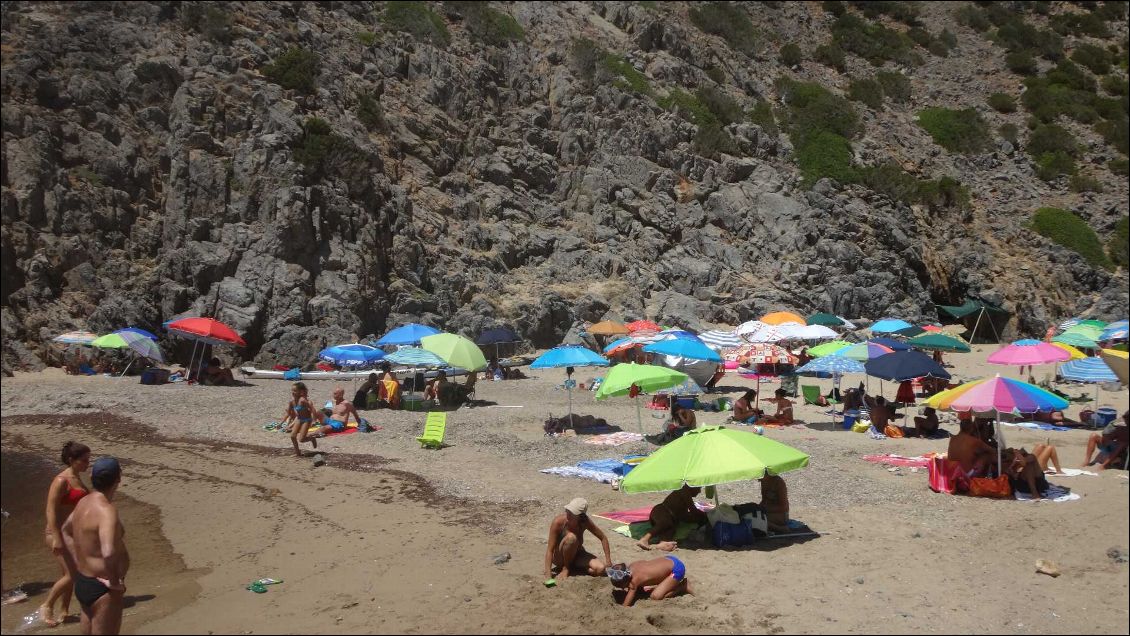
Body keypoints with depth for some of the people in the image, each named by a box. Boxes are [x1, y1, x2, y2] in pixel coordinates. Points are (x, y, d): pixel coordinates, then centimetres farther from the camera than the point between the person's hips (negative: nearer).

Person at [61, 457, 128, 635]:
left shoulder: (85, 502, 4)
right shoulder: (107, 510, -26)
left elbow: (66, 531, 23)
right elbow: (109, 553, -40)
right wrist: (115, 581, -23)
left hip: (82, 582, 10)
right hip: (102, 588, -10)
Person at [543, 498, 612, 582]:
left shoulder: (585, 522, -19)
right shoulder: (558, 522, -28)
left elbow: (603, 538, -6)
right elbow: (550, 550, -27)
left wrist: (608, 562, -11)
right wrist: (548, 575, -36)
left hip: (576, 554, 3)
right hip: (559, 557, -3)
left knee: (600, 569, -23)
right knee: (571, 537, -35)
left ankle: (572, 567, 0)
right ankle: (566, 569, -13)